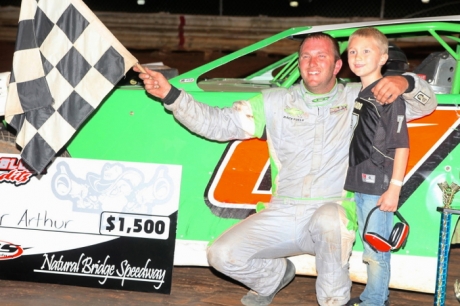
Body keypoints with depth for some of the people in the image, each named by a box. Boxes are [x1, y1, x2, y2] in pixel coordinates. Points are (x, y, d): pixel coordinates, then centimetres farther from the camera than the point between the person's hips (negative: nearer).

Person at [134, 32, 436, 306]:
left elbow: (425, 104, 3)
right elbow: (218, 123, 1)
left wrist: (404, 82, -21)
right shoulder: (276, 103, 6)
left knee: (328, 218, -39)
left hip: (333, 211, -3)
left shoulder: (358, 99, 2)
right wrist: (170, 94, -11)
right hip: (282, 215, 3)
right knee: (222, 255, -12)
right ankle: (276, 276, 21)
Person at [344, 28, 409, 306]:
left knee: (376, 250, 0)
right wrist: (351, 179, 16)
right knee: (369, 246, 17)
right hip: (359, 185, 8)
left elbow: (402, 145, -13)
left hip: (378, 187, -8)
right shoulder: (356, 95, 11)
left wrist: (395, 188, -16)